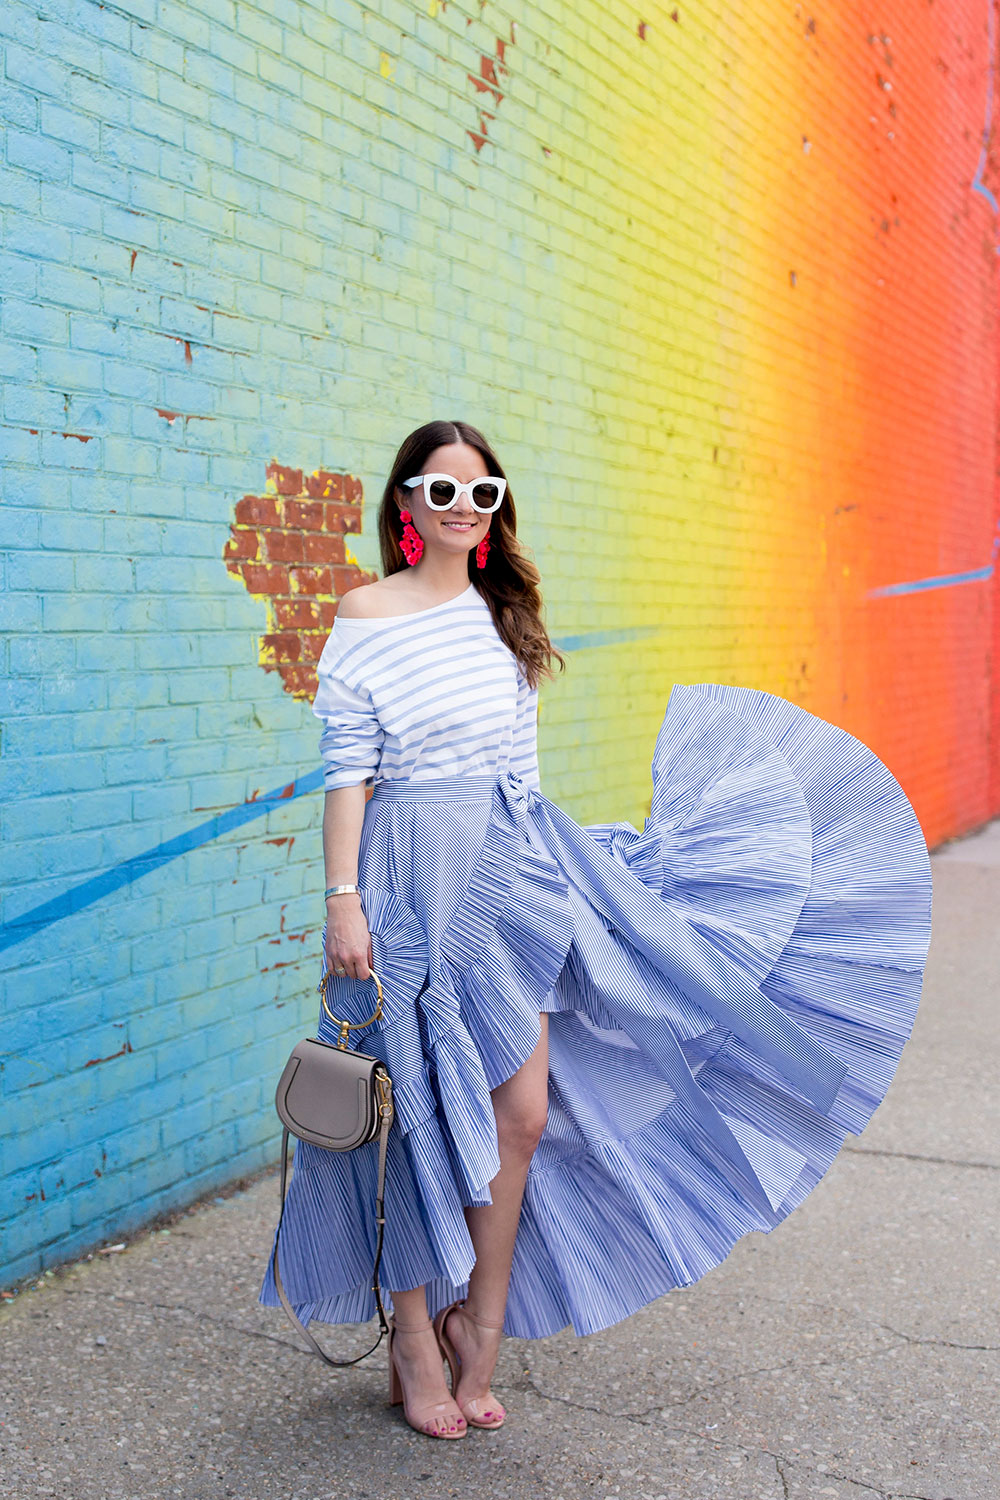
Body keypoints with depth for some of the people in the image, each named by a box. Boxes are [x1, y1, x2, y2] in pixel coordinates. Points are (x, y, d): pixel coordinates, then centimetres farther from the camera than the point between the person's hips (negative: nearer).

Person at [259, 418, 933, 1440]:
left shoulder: (505, 617, 13)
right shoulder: (365, 616, -4)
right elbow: (346, 774, -8)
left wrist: (543, 868, 19)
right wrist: (342, 902, -13)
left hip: (513, 874, 5)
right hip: (414, 876, -5)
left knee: (523, 1116, 3)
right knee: (421, 1115, 4)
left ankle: (479, 1322, 22)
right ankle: (415, 1343, 21)